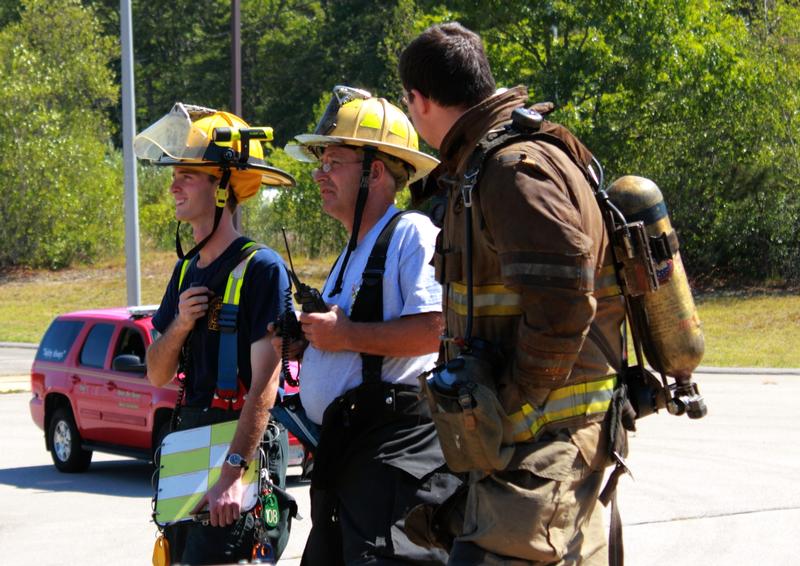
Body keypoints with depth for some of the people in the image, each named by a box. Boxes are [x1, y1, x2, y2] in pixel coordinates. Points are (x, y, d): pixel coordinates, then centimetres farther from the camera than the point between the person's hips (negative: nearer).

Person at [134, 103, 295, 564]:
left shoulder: (261, 268, -11)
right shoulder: (186, 271, 14)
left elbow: (265, 382, -18)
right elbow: (157, 376, 15)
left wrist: (234, 472, -26)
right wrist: (181, 324, -6)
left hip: (243, 445, -8)